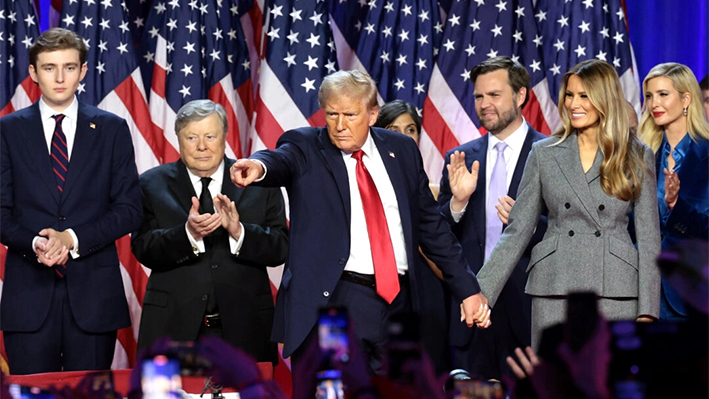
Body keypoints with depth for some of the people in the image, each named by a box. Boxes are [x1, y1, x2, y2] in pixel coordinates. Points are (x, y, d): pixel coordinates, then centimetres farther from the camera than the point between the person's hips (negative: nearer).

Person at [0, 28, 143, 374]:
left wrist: (74, 238, -12)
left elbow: (129, 209, 2)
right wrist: (34, 243, -16)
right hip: (29, 292, 0)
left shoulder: (112, 129, 7)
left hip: (93, 291, 0)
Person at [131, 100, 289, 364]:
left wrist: (238, 231, -17)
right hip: (174, 326, 0)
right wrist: (189, 233, -22)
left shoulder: (259, 182, 6)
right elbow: (143, 250, -6)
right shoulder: (152, 184, 6)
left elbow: (280, 250, 0)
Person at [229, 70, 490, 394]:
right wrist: (260, 166, -47)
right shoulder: (306, 147, 2)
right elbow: (282, 161, -22)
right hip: (332, 304, -4)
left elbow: (431, 225, 17)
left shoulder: (402, 150, 13)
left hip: (399, 304, 4)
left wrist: (468, 290, 14)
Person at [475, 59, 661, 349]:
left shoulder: (637, 157, 6)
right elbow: (517, 231, 7)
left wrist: (647, 311, -3)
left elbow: (649, 238, 5)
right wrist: (480, 293, -3)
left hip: (616, 290, -1)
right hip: (554, 290, 1)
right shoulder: (544, 153, 8)